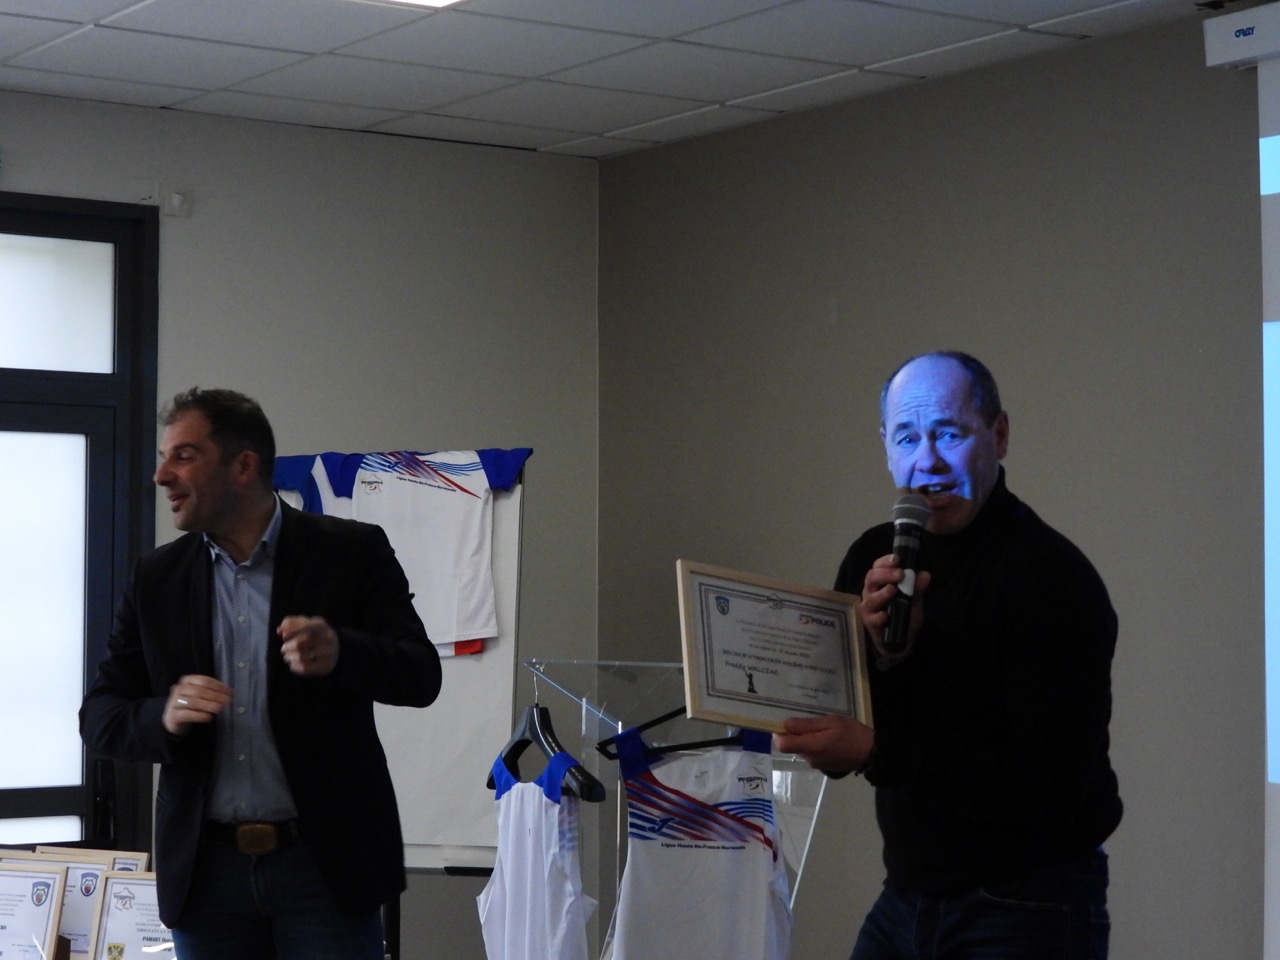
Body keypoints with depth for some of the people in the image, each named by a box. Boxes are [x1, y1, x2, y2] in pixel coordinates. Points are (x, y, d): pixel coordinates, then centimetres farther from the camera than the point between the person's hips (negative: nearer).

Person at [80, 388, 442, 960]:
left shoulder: (352, 553, -1)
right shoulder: (156, 580, 8)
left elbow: (421, 677, -7)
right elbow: (98, 717, 8)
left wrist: (341, 652, -28)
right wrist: (163, 717, -15)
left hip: (324, 861, -3)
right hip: (205, 868, 3)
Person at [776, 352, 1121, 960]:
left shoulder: (1052, 577, -17)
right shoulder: (874, 558, 2)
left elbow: (1048, 786, -23)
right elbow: (832, 751, 1)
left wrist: (877, 751, -25)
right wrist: (881, 652, -17)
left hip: (1029, 909, -5)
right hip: (907, 897, 6)